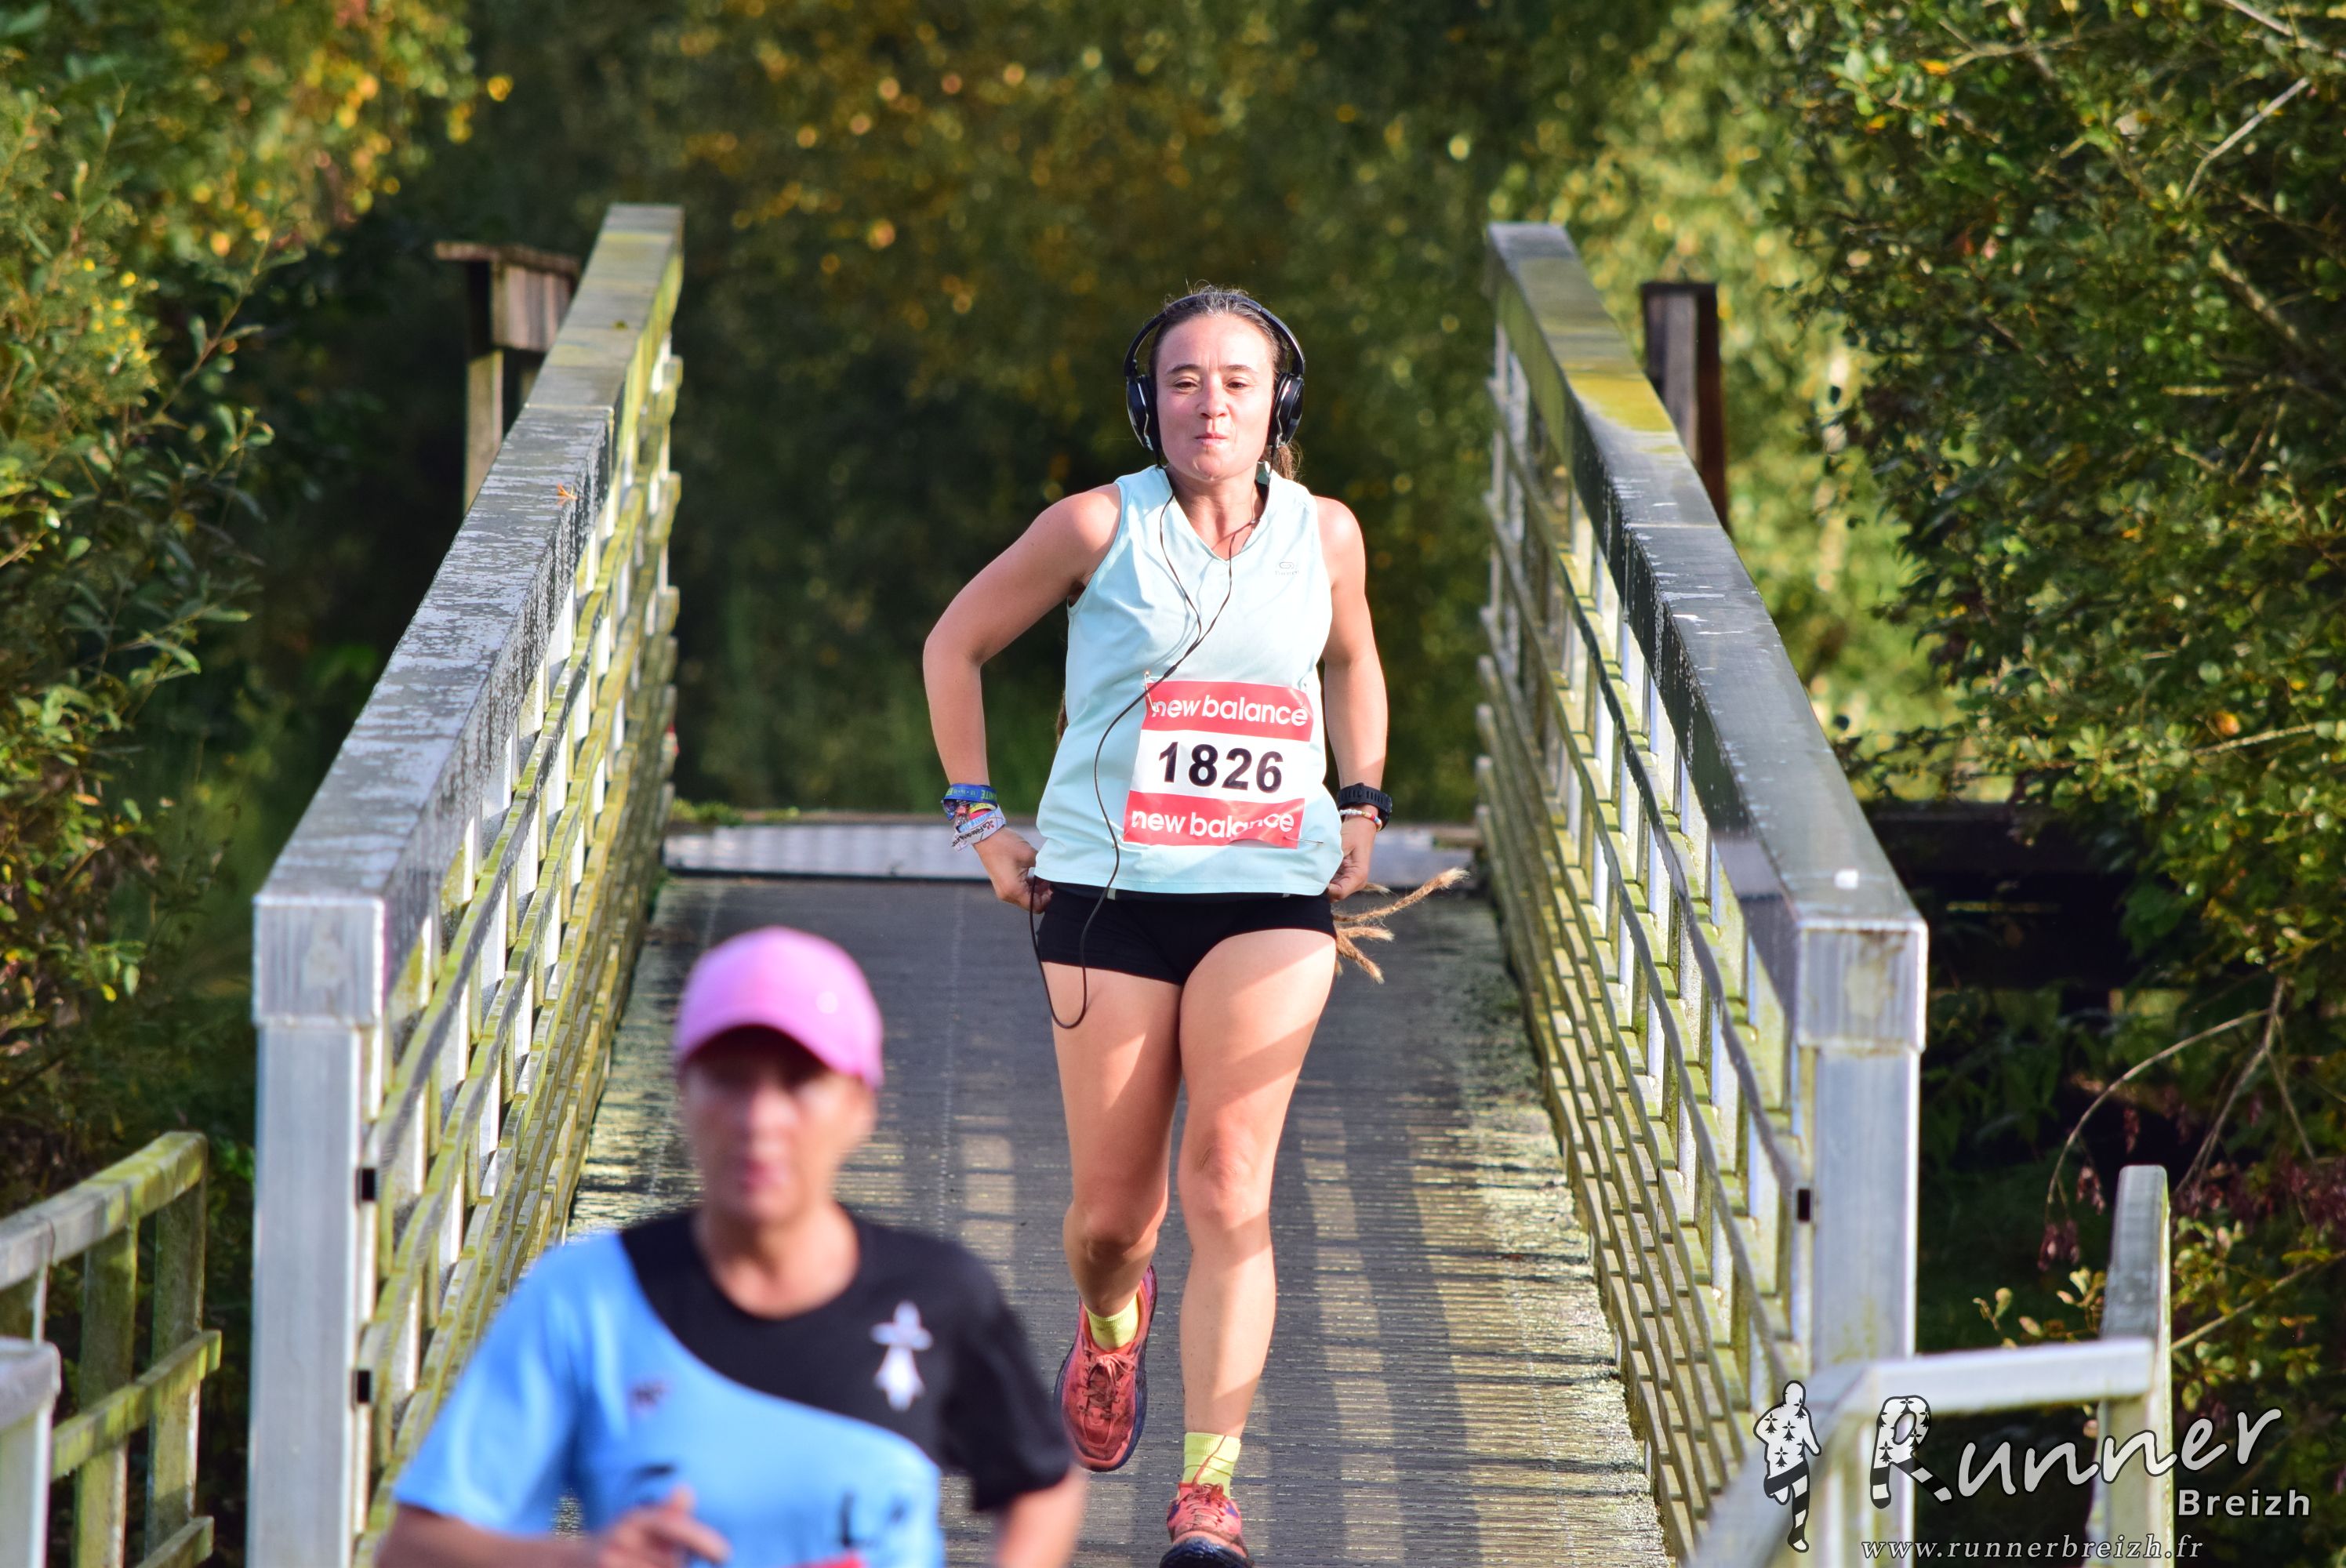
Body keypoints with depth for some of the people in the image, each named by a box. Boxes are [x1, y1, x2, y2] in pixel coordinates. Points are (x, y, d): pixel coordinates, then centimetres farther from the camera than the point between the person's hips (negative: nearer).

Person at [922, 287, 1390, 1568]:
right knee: (1112, 1207, 4)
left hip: (1272, 893, 1)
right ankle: (1109, 1321, 42)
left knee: (1229, 1186, -14)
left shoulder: (1324, 534, 4)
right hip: (1108, 889, 0)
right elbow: (957, 643, 9)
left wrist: (1361, 805, 16)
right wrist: (979, 818, 5)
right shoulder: (1098, 528, -4)